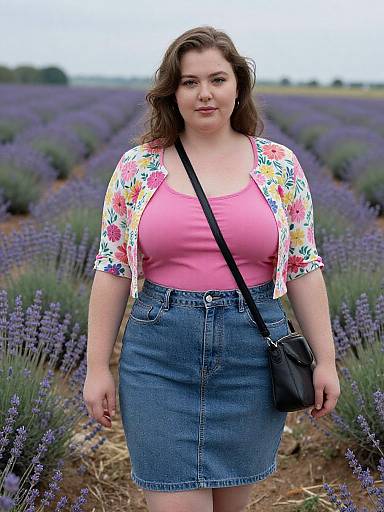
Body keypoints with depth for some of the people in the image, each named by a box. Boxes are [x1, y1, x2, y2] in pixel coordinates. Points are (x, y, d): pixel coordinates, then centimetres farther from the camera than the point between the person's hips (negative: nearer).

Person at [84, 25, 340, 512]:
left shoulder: (279, 165, 2)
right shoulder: (136, 167, 1)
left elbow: (303, 267, 4)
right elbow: (112, 270, 2)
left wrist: (325, 358, 2)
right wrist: (97, 365, 1)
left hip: (253, 358, 1)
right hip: (159, 359, 0)